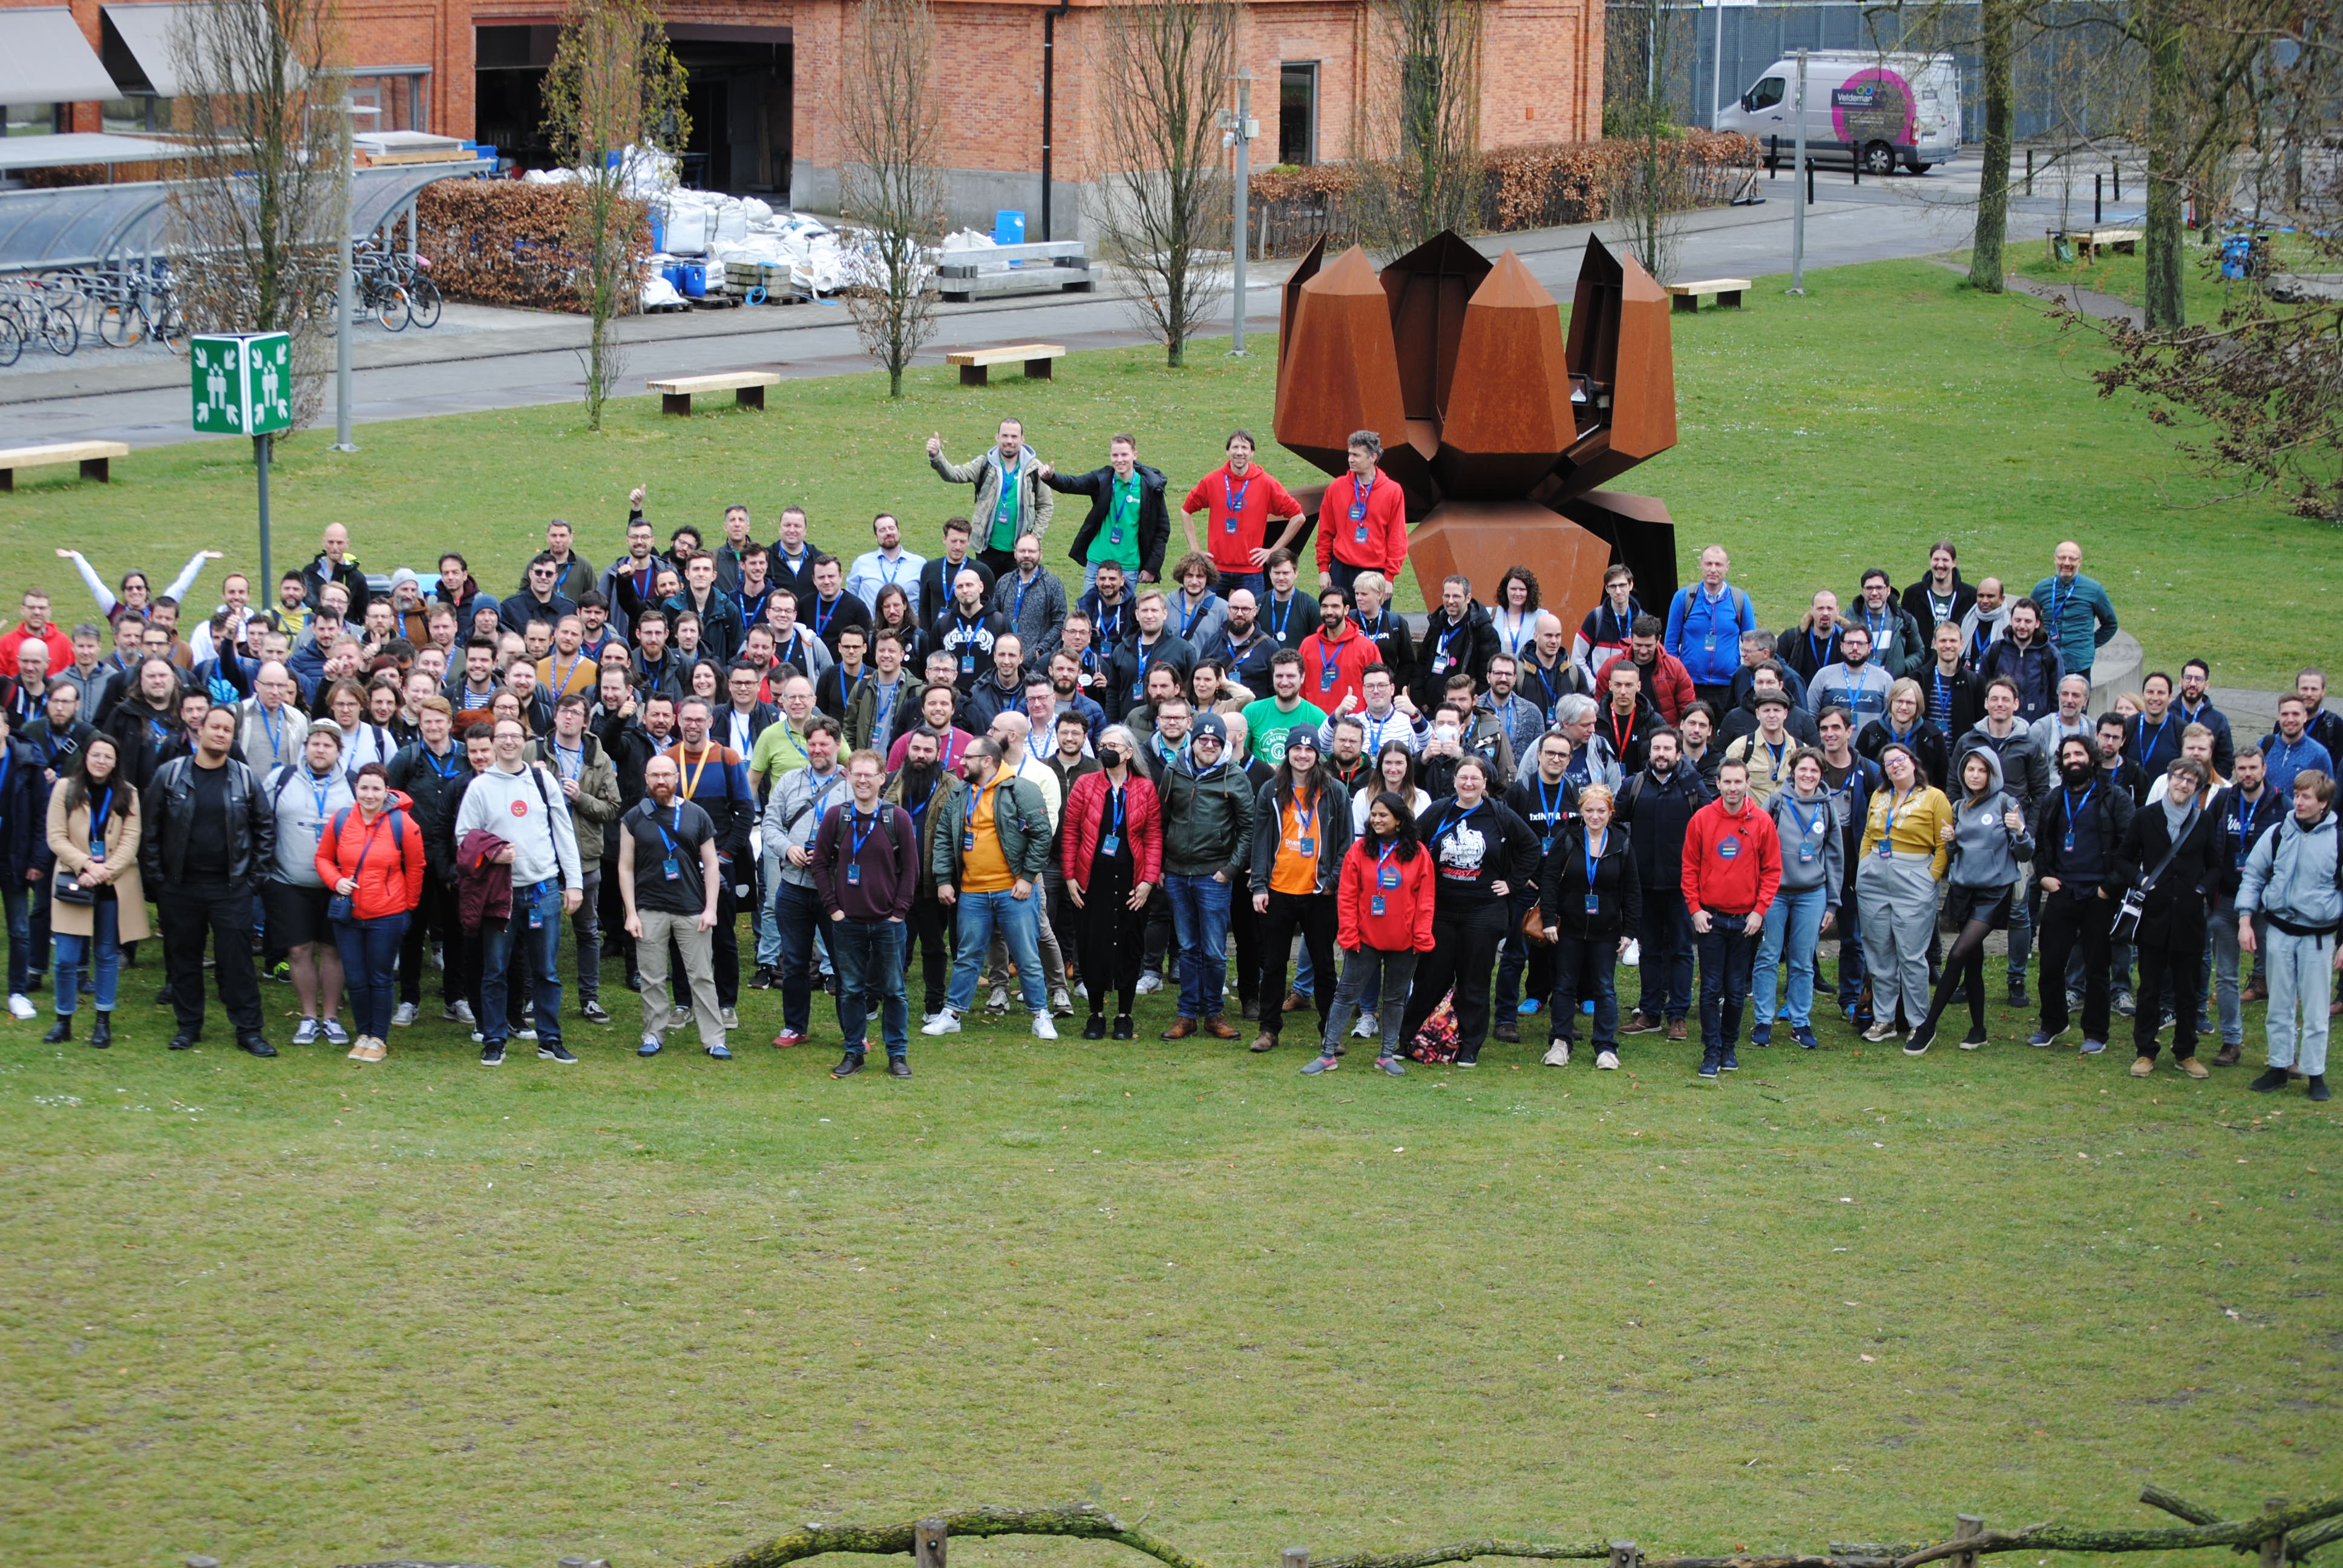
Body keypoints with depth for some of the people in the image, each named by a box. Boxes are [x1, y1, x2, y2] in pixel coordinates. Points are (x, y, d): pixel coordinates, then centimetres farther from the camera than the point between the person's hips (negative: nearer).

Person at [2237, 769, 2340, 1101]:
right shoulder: (2278, 834, 0)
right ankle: (2280, 1066, 20)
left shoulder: (2337, 839, -7)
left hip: (2318, 935, -2)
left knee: (2315, 1010, 2)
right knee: (2280, 1007, 10)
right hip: (2278, 932, 2)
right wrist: (2245, 921, -1)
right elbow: (2252, 876, 8)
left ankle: (2315, 1074, 12)